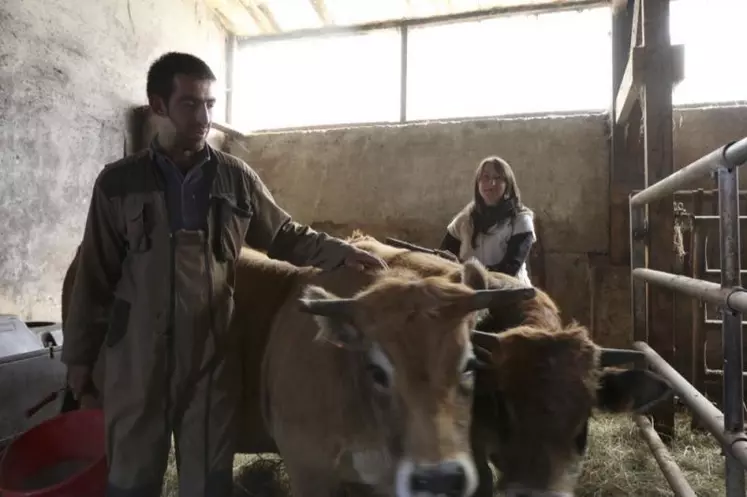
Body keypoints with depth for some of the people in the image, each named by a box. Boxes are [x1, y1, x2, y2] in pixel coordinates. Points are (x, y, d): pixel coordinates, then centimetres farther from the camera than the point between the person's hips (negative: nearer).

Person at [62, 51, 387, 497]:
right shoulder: (118, 183, -2)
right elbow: (95, 274, 3)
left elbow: (286, 236, 8)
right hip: (136, 356, 0)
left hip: (212, 355, 1)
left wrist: (340, 252, -7)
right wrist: (80, 355, 7)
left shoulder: (237, 178, 0)